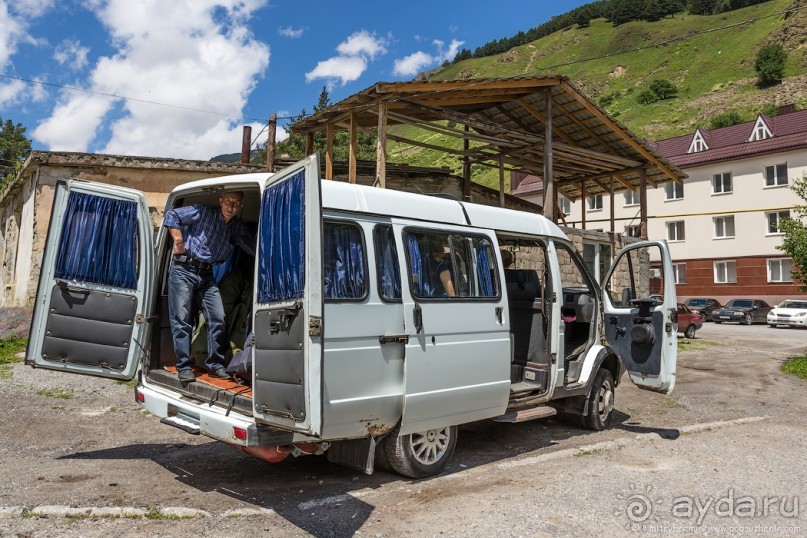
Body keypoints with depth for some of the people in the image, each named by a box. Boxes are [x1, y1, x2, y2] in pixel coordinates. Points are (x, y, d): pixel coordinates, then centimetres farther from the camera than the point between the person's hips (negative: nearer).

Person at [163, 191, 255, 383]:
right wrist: (178, 241, -7)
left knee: (218, 318, -3)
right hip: (183, 270, -4)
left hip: (207, 275, 4)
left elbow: (255, 248, 6)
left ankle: (215, 363, 10)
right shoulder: (204, 213, -5)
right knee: (181, 319, -3)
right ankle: (184, 366, 6)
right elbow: (172, 215, -3)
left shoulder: (237, 228, 8)